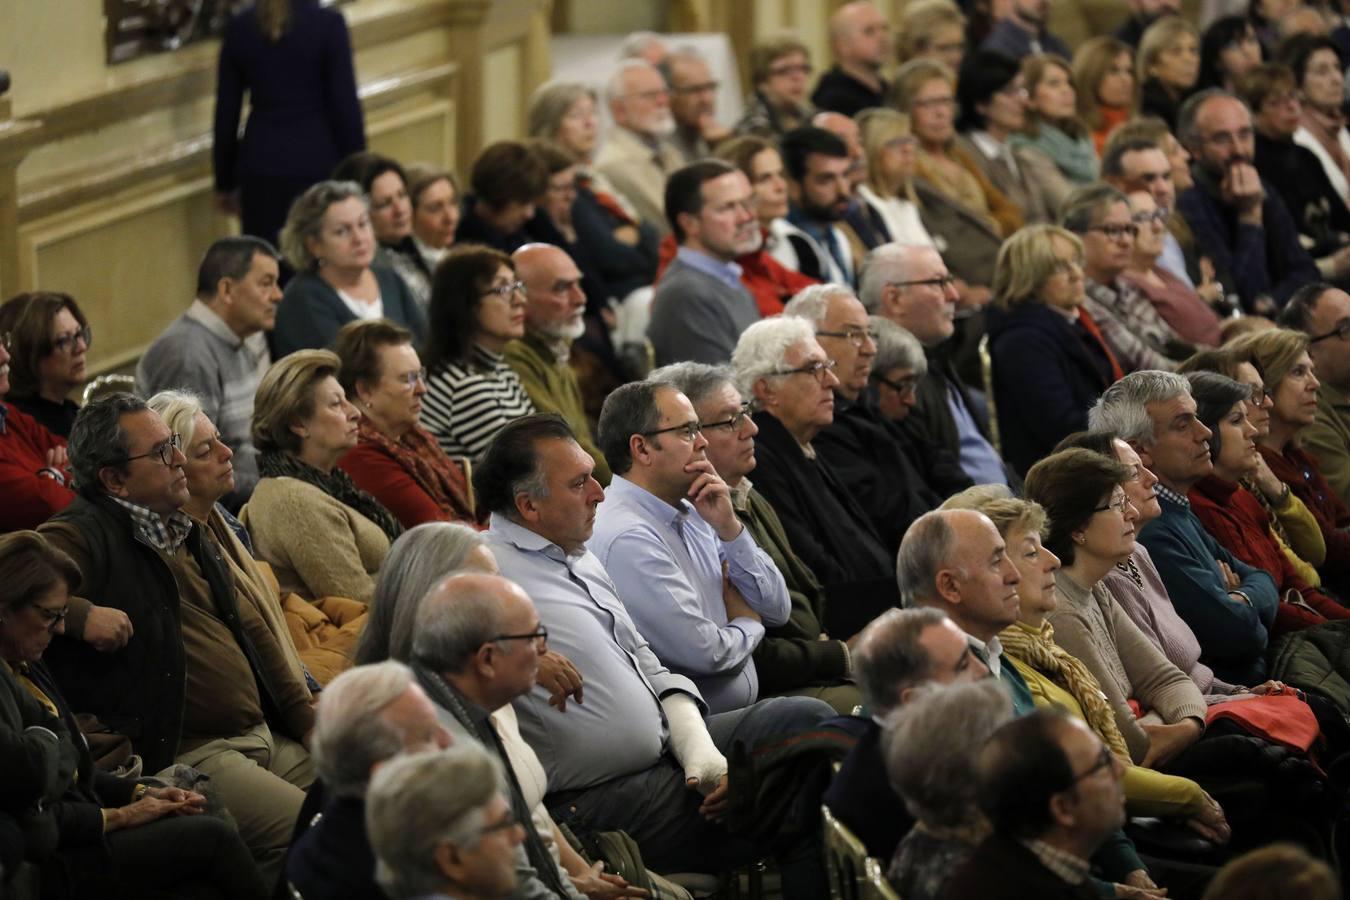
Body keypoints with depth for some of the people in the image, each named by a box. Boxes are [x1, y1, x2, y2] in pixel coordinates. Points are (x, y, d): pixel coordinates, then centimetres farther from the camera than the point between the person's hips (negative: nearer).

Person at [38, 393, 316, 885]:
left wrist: (309, 722, 19)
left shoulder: (189, 534, 21)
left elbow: (251, 629, 27)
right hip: (187, 753, -9)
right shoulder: (84, 538, -7)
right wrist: (82, 614, -29)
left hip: (266, 735, 9)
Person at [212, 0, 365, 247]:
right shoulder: (328, 23, -8)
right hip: (318, 164, -3)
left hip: (261, 169, 3)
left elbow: (226, 112, 7)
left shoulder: (239, 28, 2)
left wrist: (225, 181, 16)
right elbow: (345, 106, -7)